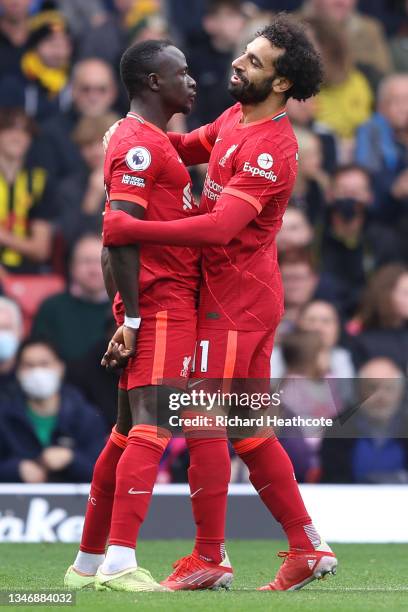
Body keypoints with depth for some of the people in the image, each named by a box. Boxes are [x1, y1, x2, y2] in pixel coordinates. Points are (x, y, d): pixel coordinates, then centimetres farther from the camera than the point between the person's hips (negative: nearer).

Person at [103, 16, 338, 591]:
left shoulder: (270, 148, -20)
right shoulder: (236, 118, 10)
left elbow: (221, 226, -28)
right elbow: (189, 147, 26)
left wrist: (132, 229, -29)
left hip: (235, 301, -10)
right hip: (243, 299, 10)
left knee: (202, 423, -7)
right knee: (250, 432, 12)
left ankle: (208, 558, -1)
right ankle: (308, 548, 15)